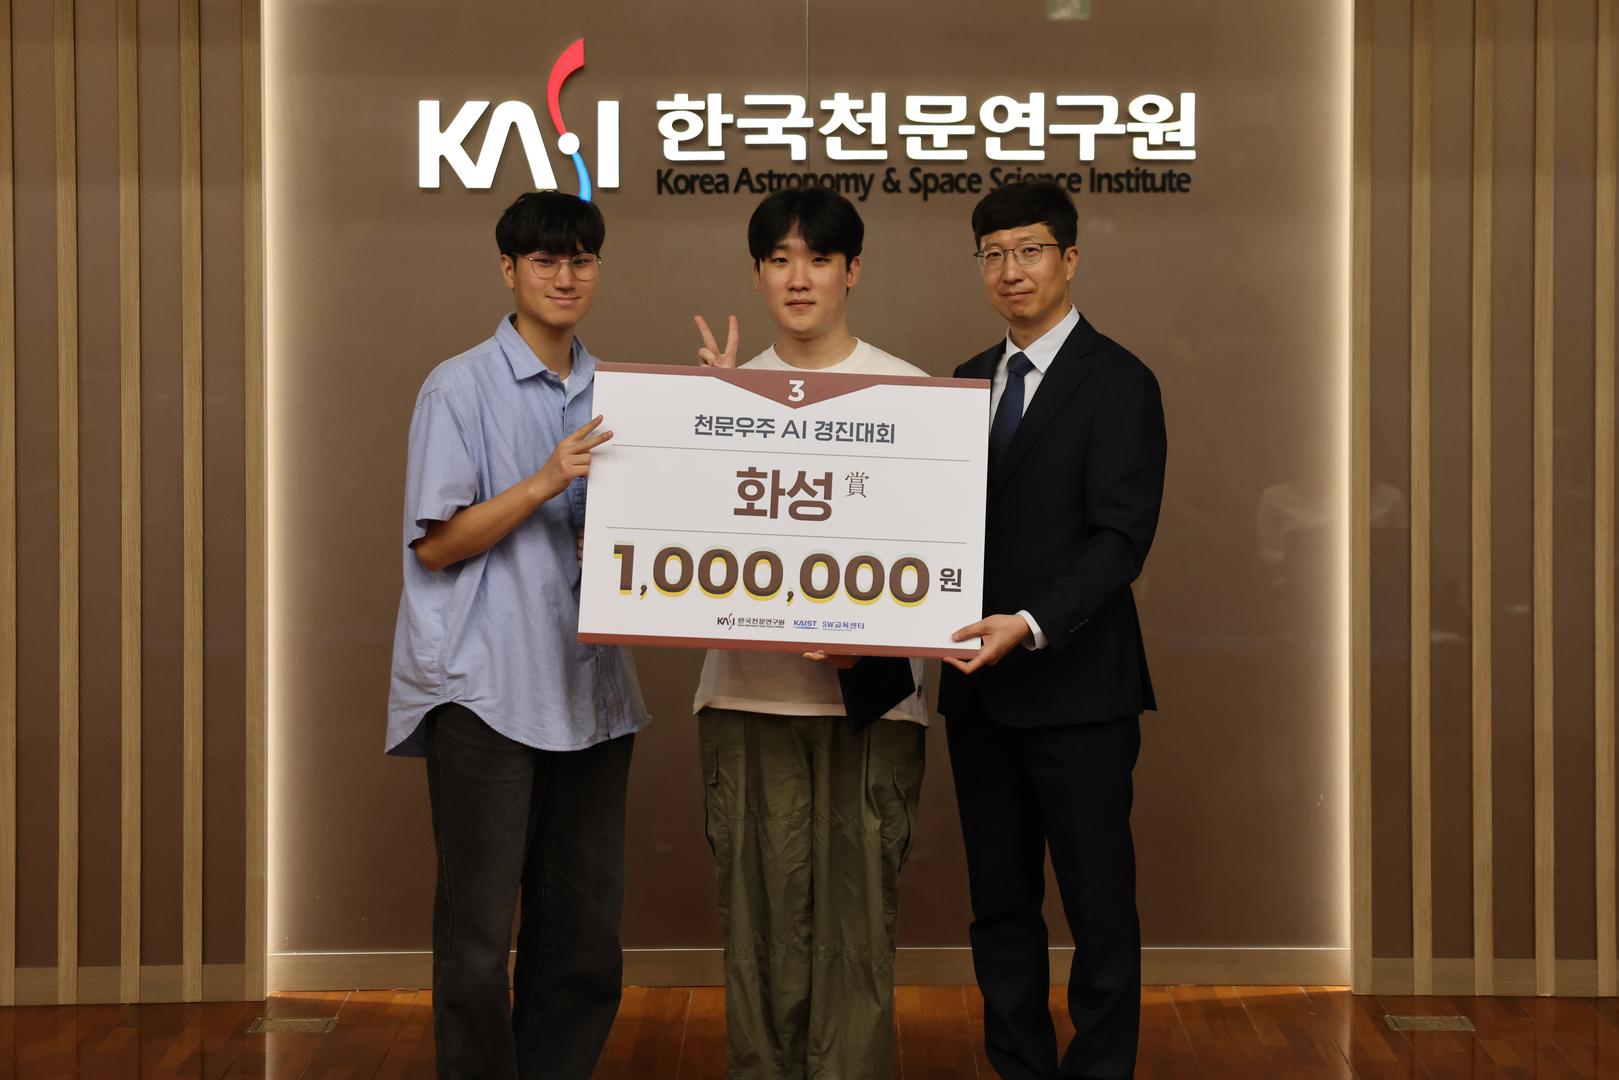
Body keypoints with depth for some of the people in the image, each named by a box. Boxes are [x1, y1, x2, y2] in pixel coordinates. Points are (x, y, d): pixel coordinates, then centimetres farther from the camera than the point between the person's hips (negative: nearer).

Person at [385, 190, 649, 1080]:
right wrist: (543, 484, -16)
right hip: (486, 688, -5)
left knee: (583, 933, 8)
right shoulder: (461, 387, -2)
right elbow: (435, 543, -7)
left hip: (588, 688, 6)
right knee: (479, 937, -3)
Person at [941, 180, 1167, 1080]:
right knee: (1000, 904, 12)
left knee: (1099, 906, 2)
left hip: (1075, 689, -6)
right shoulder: (968, 381, 14)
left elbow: (1120, 539, -14)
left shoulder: (1118, 383, -6)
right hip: (981, 688, 6)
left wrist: (1031, 626, -26)